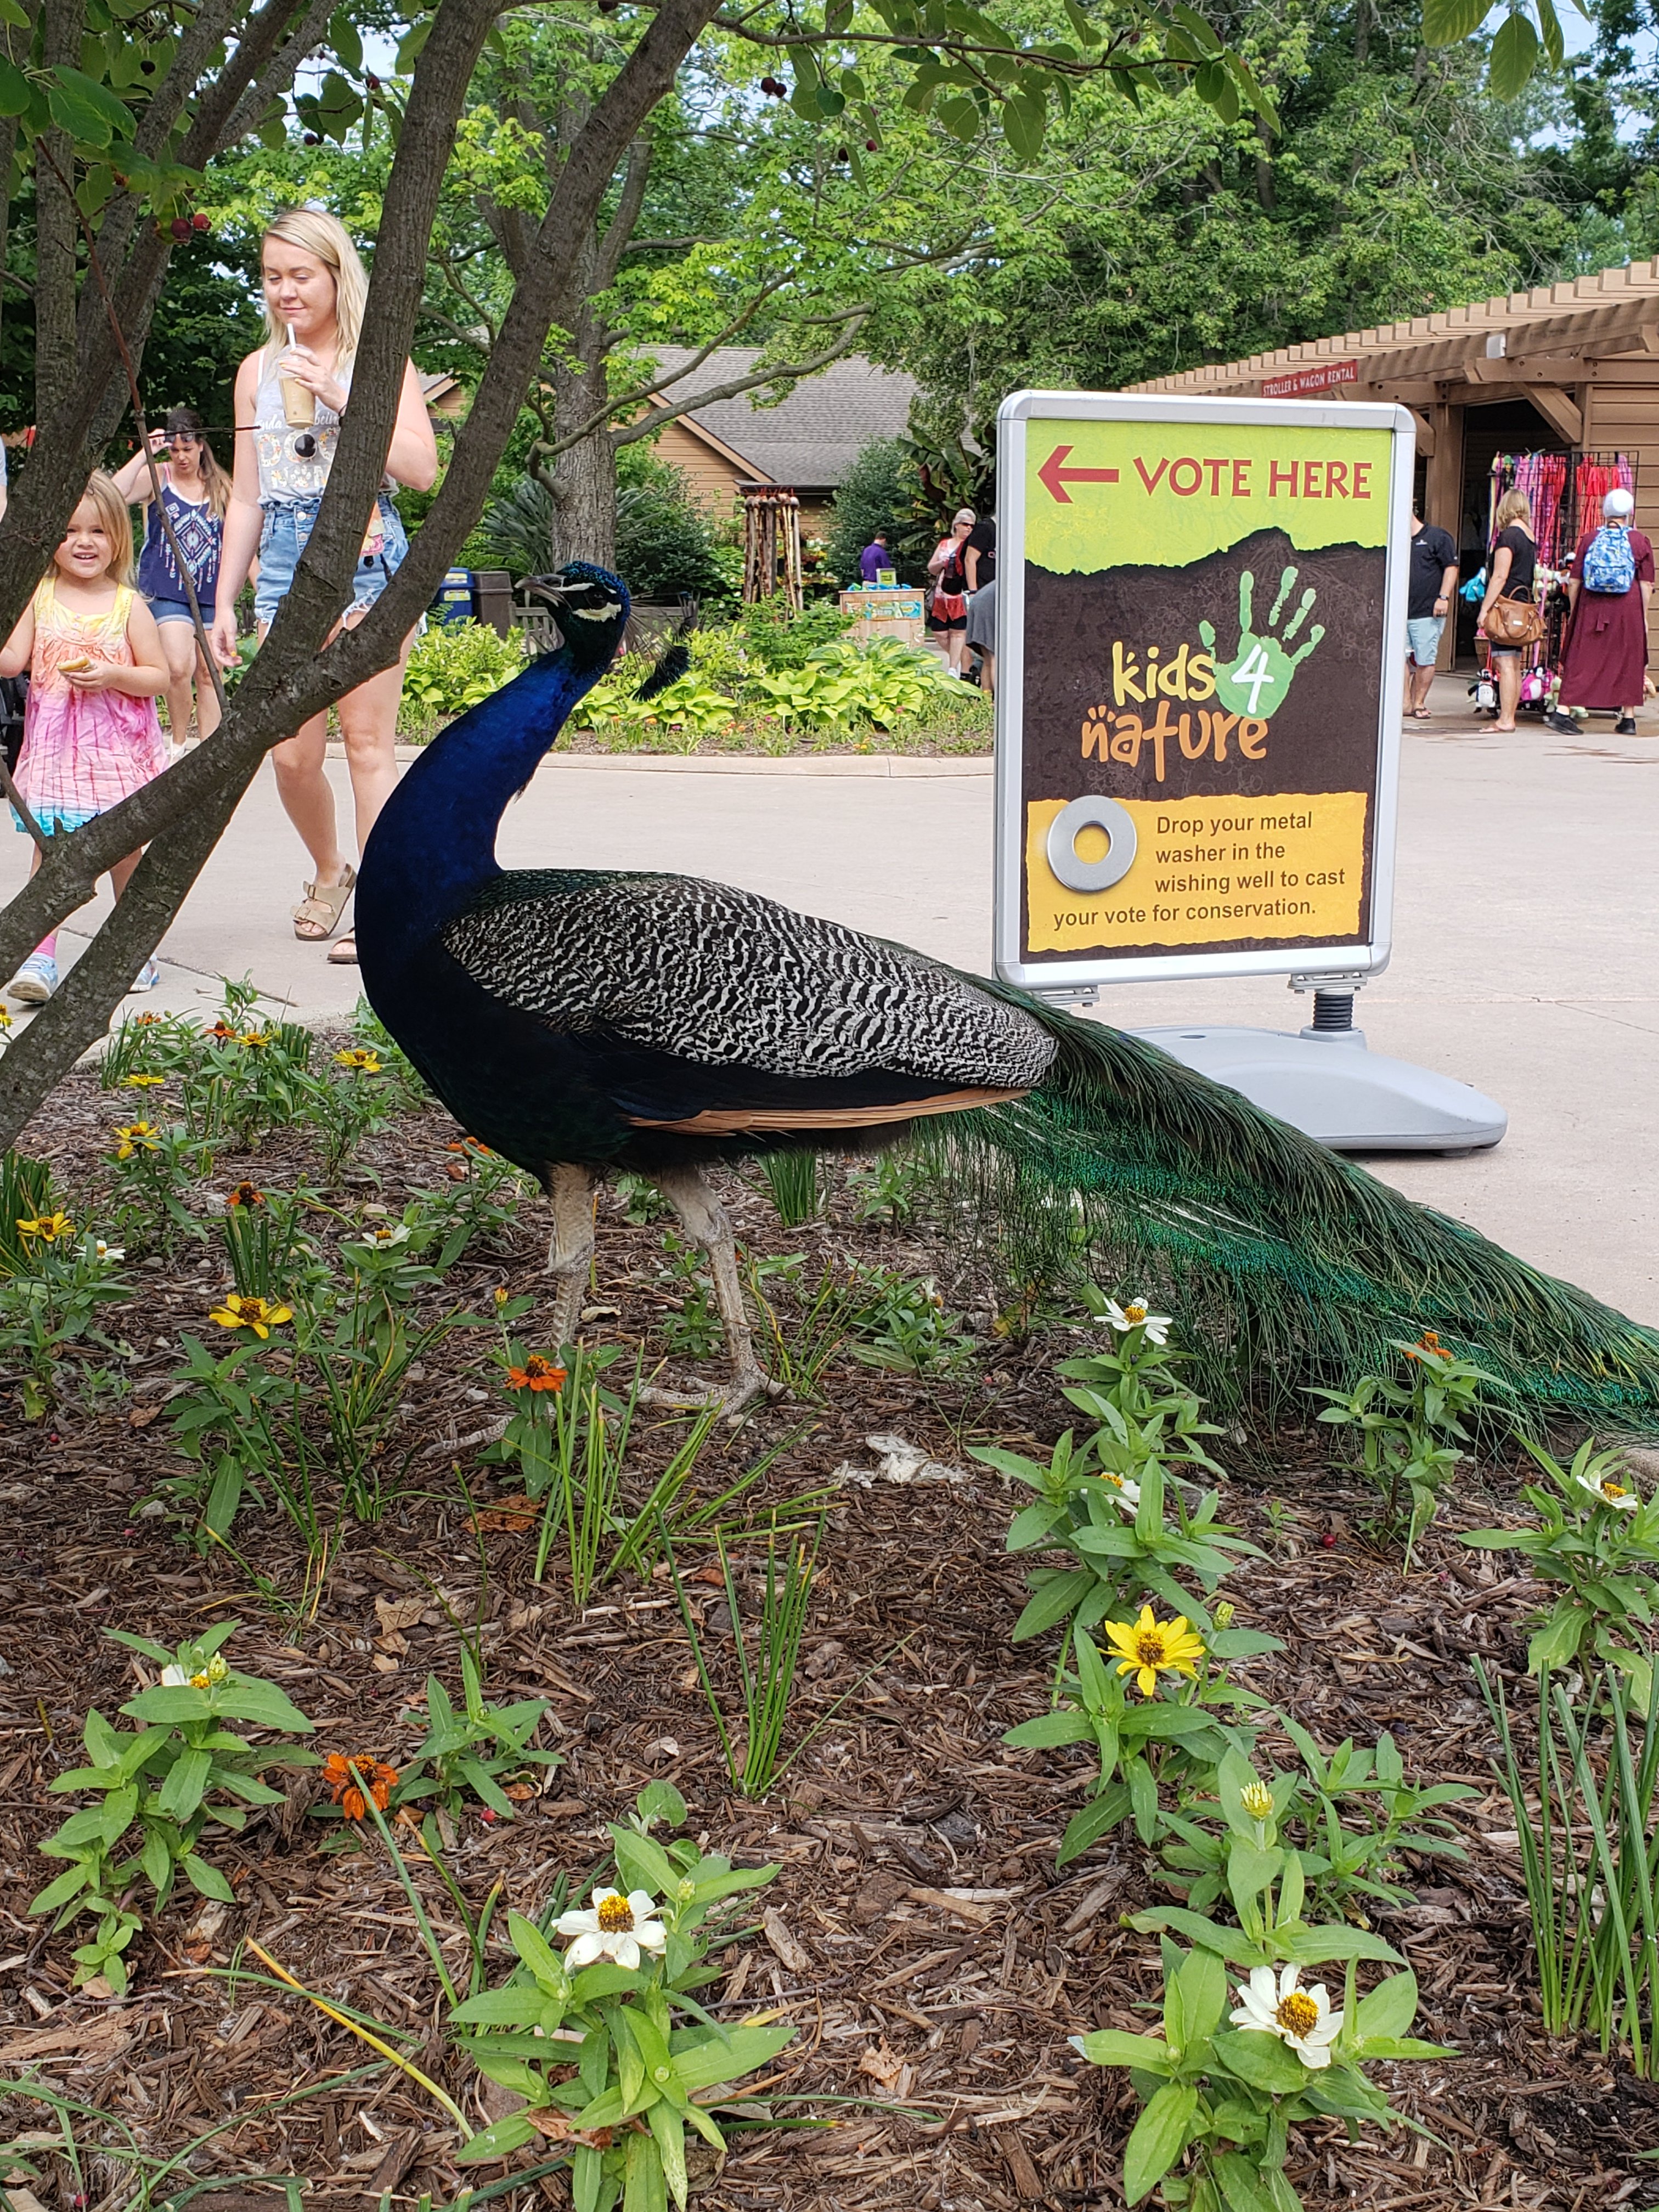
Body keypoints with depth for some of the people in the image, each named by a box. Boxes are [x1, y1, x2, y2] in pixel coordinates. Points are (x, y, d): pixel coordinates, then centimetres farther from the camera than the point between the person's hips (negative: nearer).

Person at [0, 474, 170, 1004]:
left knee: (124, 850, 8)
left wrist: (113, 675, -17)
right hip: (55, 747, 1)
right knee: (49, 848, -3)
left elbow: (160, 677, -2)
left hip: (117, 747, -1)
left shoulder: (128, 605, -1)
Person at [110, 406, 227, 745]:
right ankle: (178, 744, -1)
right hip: (166, 590, -3)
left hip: (211, 592, 3)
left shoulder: (220, 487, 9)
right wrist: (145, 453, -17)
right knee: (178, 667, -19)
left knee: (209, 675, 4)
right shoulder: (157, 477, 1)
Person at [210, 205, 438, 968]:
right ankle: (329, 872, 27)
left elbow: (422, 468, -8)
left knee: (368, 743, -6)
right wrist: (225, 600, 12)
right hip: (285, 558, 4)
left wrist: (342, 399, -15)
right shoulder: (258, 371, 15)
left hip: (365, 554, -4)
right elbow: (246, 496, 16)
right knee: (292, 753, 0)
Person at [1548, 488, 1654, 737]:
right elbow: (1647, 584, -2)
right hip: (1628, 610, -1)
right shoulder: (1640, 541, -1)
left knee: (1581, 659, 4)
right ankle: (1628, 718, 11)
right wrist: (1644, 616, 6)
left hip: (1591, 609, 1)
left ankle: (1562, 711, -6)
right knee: (1628, 661, 9)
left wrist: (1573, 611, 12)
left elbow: (1574, 581, 3)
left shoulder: (1589, 538, 2)